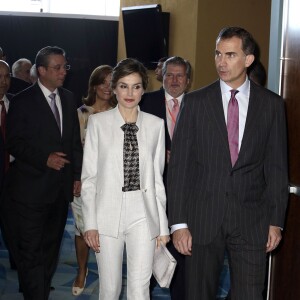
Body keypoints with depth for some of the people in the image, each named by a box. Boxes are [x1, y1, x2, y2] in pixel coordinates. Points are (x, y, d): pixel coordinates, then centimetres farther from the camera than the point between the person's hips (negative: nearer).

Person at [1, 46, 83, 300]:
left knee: (50, 250, 16)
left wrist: (77, 175, 8)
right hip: (31, 190, -5)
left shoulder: (68, 99, 9)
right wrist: (44, 159, -21)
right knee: (31, 253, -3)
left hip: (60, 189, 5)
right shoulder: (22, 102, -7)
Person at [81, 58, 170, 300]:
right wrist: (90, 223, -4)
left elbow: (157, 177, 8)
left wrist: (163, 225, 7)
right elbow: (89, 176, 1)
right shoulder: (98, 122, 1)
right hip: (109, 213, -1)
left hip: (143, 215, 1)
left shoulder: (156, 125, 5)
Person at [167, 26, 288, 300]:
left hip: (252, 220, 0)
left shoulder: (271, 104, 3)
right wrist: (178, 223, -6)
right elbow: (179, 164, -2)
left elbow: (277, 166, 5)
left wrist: (276, 221, 1)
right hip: (203, 217, 0)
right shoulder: (196, 102, 0)